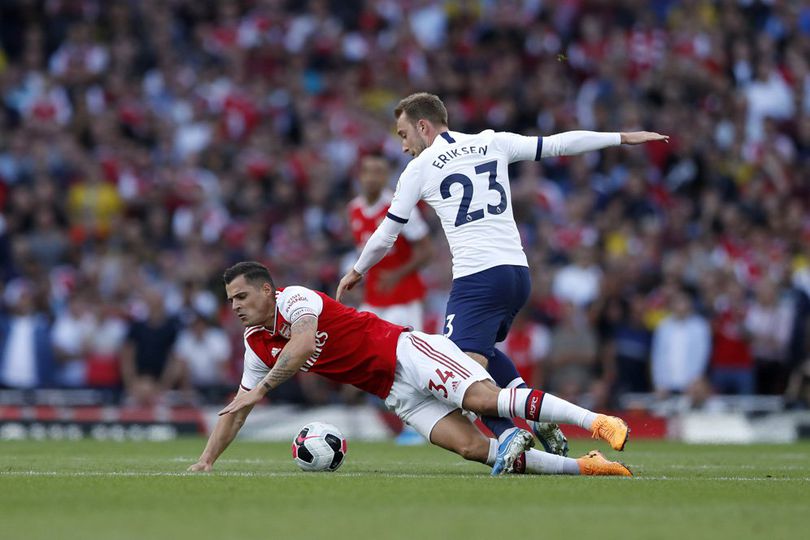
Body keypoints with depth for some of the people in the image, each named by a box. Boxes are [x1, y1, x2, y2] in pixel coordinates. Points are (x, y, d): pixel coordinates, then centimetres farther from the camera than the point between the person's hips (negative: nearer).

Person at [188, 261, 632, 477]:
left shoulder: (295, 299, -10)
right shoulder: (257, 346, 14)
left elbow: (303, 343, -29)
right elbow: (237, 411, 19)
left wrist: (262, 388, -28)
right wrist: (206, 460, 10)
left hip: (404, 351, -6)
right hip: (396, 393, 6)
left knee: (485, 399, -27)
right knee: (470, 447, -14)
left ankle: (598, 422, -30)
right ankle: (581, 466, -15)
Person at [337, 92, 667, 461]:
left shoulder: (419, 169, 4)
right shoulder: (493, 143, 13)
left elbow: (386, 235, 11)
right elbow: (558, 144, 15)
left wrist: (357, 271, 29)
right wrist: (623, 138, 27)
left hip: (476, 279, -6)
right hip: (519, 272, 6)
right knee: (483, 349, 27)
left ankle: (510, 435, -34)